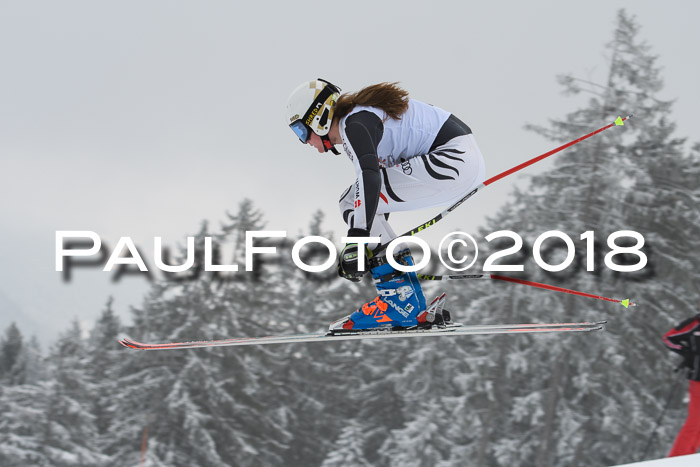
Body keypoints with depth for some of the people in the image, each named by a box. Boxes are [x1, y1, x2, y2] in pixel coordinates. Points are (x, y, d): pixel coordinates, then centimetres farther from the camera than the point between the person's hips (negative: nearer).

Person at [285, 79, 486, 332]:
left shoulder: (355, 124, -10)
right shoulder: (360, 118, 20)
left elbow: (370, 178, -28)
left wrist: (356, 239, -34)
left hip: (453, 159, -10)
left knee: (353, 200, -8)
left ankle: (400, 302, -9)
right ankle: (414, 307, 9)